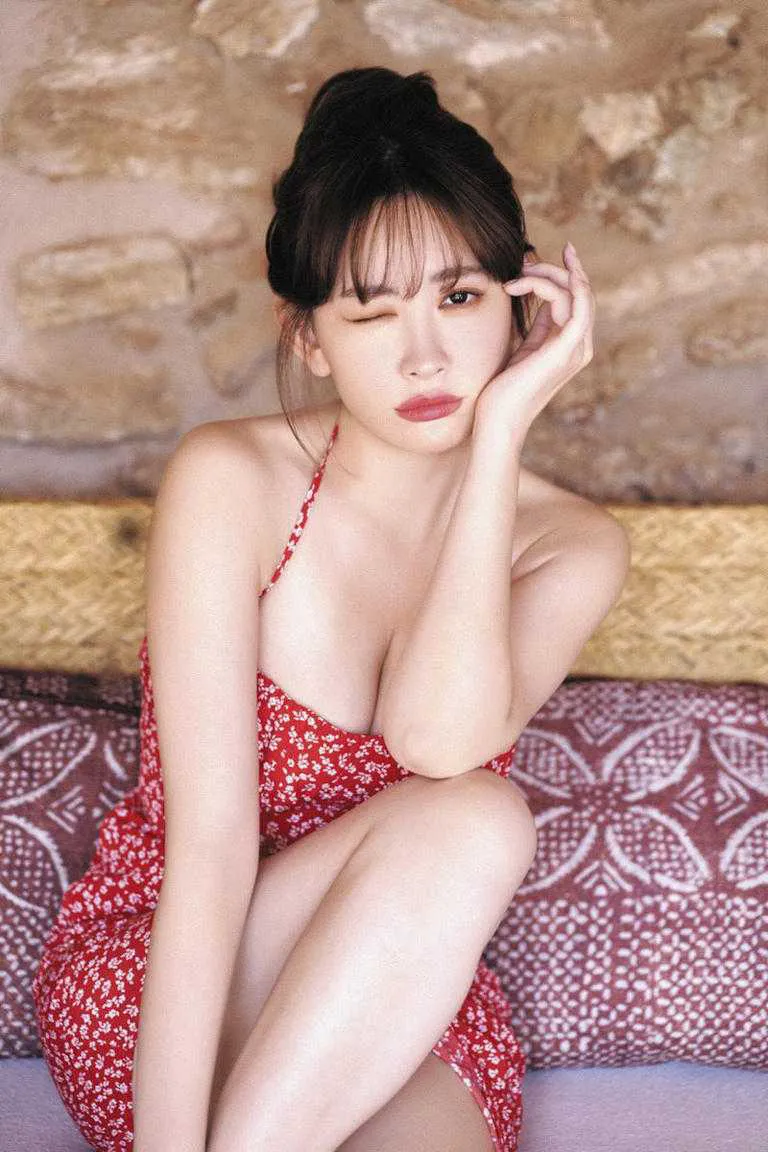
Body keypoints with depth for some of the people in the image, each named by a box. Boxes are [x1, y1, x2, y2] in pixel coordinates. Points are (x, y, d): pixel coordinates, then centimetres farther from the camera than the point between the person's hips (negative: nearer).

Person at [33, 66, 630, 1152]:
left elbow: (437, 740, -25)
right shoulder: (230, 481, -12)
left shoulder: (572, 547, -4)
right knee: (470, 823, -30)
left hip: (405, 1005, 2)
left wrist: (501, 426, -22)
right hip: (155, 975, -1)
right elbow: (211, 838, -21)